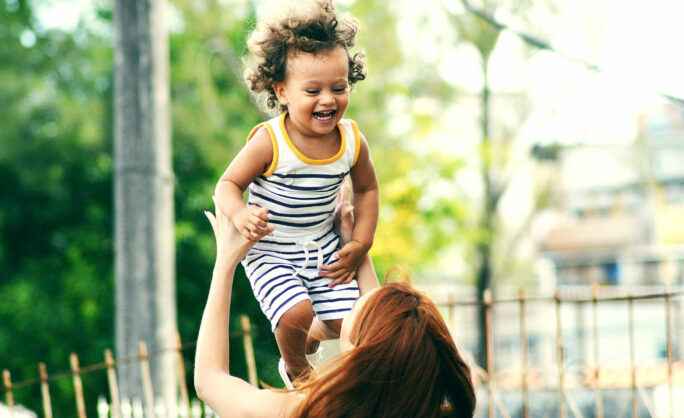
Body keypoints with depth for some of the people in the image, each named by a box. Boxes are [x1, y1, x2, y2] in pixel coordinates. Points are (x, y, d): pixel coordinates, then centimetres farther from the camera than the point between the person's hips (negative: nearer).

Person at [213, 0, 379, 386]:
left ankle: (311, 338, 36)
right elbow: (229, 184, -14)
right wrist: (240, 214, -36)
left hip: (324, 247, 4)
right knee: (296, 314, -23)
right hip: (271, 252, -4)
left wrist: (360, 245, 3)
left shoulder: (352, 141, -9)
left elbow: (367, 189, 8)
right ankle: (295, 367, 12)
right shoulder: (270, 142, -23)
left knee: (347, 321, -2)